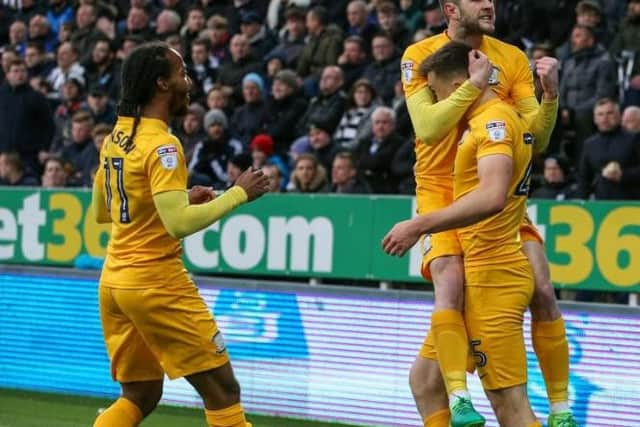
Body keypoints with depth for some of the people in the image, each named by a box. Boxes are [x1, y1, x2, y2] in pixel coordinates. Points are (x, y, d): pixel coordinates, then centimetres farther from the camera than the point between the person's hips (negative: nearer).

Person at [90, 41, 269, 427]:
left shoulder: (116, 138, 10)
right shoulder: (162, 145, -15)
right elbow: (179, 224, -24)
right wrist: (238, 193, -15)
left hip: (113, 280, 9)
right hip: (156, 281, -9)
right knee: (222, 391, -1)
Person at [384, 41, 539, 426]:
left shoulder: (494, 121, -15)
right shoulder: (504, 117, 14)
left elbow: (492, 197, -31)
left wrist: (419, 225, -30)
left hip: (491, 277, -10)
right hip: (485, 274, 10)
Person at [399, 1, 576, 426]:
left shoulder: (512, 58, 4)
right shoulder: (420, 55, -4)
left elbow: (537, 139, 1)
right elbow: (427, 128, -17)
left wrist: (550, 94, -15)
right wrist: (474, 84, -22)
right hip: (442, 192, -3)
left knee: (542, 288, -9)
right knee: (451, 282, -25)